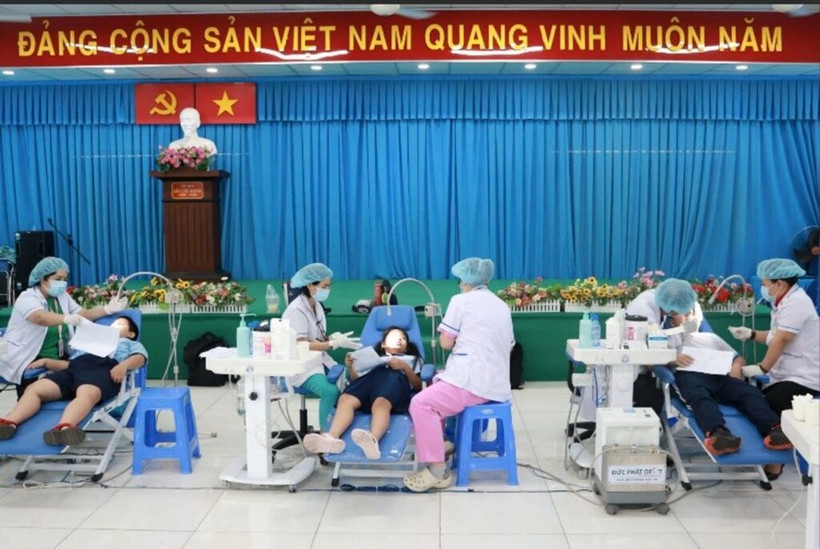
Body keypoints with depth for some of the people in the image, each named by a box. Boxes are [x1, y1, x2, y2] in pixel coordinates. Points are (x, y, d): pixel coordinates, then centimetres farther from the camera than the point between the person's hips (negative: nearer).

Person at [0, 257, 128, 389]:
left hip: (58, 357, 7)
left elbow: (83, 314, 5)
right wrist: (67, 318, -54)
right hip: (28, 359, -6)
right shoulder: (28, 298, -14)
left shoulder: (62, 296, 10)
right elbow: (41, 317, -36)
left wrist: (107, 309, -11)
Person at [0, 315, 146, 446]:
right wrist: (46, 361, 14)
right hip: (76, 368, 5)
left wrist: (123, 365, -14)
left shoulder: (131, 344, 32)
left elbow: (140, 357, 8)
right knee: (34, 389, -23)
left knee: (86, 394, -40)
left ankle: (64, 428, -66)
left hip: (104, 369, -5)